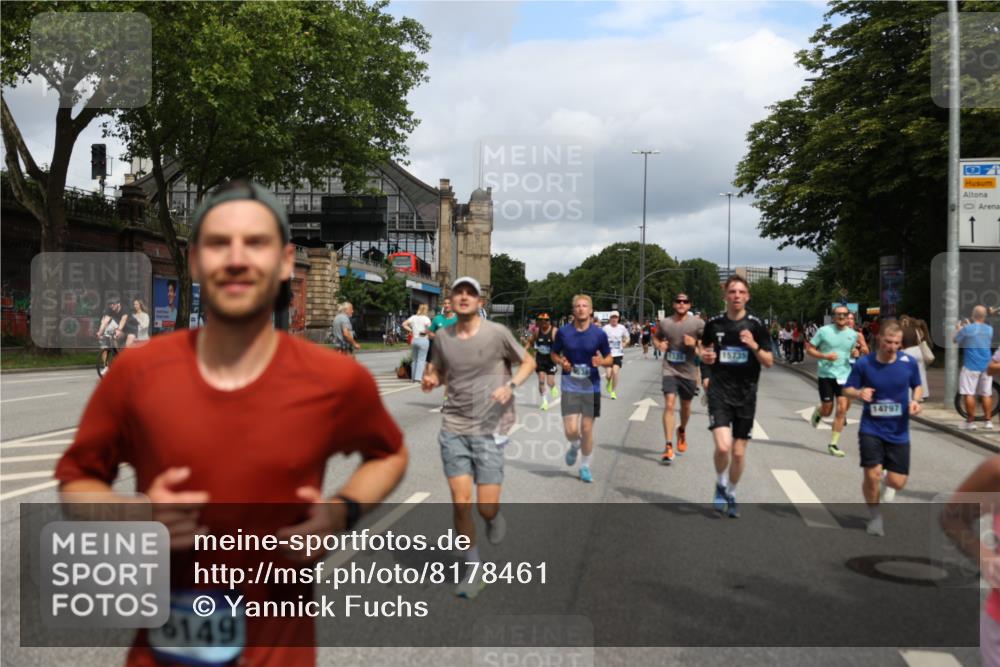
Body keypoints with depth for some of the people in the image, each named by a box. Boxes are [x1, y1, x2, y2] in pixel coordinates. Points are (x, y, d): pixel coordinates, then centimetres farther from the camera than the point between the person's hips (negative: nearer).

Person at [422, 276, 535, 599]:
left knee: (487, 507, -4)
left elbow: (528, 362, 6)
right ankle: (473, 572, 16)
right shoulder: (442, 336, 4)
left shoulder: (497, 332, -5)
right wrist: (430, 380, -4)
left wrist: (511, 385, -12)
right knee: (461, 503, -3)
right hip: (454, 429, 2)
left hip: (490, 429, -2)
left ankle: (494, 516, 36)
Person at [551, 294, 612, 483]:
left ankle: (585, 466, 23)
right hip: (570, 387, 0)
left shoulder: (599, 334, -3)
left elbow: (610, 359, 5)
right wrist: (561, 362, -11)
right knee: (571, 430, -6)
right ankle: (575, 446, 30)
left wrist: (602, 361, -17)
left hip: (591, 387, 0)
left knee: (587, 429, 5)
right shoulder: (563, 332, -2)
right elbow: (554, 354, 11)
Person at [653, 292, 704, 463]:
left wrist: (695, 344, -17)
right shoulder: (664, 323, 2)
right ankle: (669, 446, -15)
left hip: (689, 371, 1)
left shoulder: (697, 323, -4)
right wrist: (659, 345, -2)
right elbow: (656, 337, 20)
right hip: (670, 370, -1)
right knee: (669, 405, -14)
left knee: (686, 406, 17)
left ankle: (682, 431, 48)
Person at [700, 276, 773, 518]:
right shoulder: (714, 324, 1)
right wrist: (705, 356, -6)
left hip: (746, 395, 1)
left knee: (739, 452, 8)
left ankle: (731, 493, 31)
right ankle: (720, 485, 12)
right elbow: (704, 351, 17)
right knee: (723, 446, -17)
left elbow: (769, 362, -1)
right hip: (719, 392, -1)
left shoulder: (756, 325, -2)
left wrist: (754, 346, -20)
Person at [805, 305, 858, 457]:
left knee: (842, 409, -8)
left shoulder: (853, 334, 6)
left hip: (844, 375, 2)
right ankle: (818, 412, 42)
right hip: (826, 374, -2)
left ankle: (833, 444, 2)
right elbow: (809, 349, -2)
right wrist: (825, 356, -17)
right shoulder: (824, 331, -5)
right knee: (827, 410, 3)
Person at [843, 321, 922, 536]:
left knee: (898, 482, 1)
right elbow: (847, 389, -1)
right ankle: (875, 517, 15)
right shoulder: (864, 363, -10)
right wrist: (859, 393, -23)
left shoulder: (909, 362, -6)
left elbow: (917, 385, 11)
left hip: (899, 431, 2)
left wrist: (915, 400, -10)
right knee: (872, 475, -11)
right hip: (871, 428, -1)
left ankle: (889, 486, 41)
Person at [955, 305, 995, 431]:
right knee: (987, 394, 10)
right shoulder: (990, 329, 5)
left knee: (969, 394, 0)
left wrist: (959, 329, 22)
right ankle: (988, 421, 12)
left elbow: (956, 340, 3)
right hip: (986, 366, 5)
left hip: (971, 365, -5)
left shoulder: (967, 329, -12)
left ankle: (970, 421, 0)